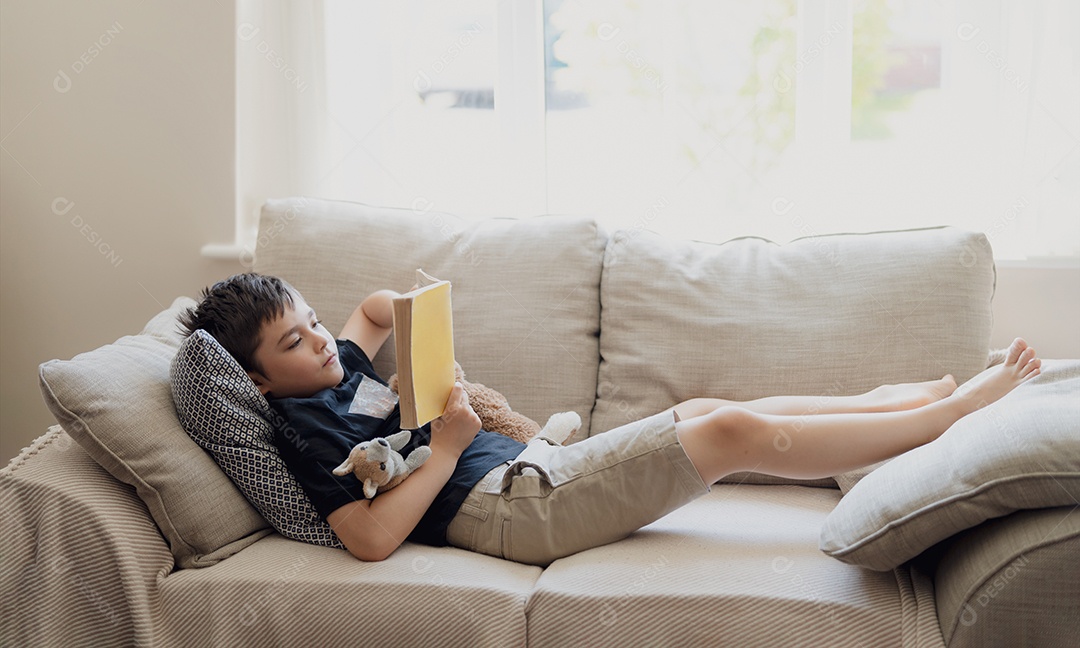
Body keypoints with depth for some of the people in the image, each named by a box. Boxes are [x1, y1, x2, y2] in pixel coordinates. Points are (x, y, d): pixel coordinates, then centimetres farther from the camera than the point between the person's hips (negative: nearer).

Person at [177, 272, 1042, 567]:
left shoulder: (338, 366, 13)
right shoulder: (303, 423, -14)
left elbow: (373, 307, 34)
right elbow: (371, 537, -26)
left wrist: (413, 313, 14)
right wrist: (447, 448, -22)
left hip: (528, 463, 10)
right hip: (507, 504, -10)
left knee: (704, 409, 8)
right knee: (733, 432, -11)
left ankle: (896, 400, 22)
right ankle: (950, 413, -1)